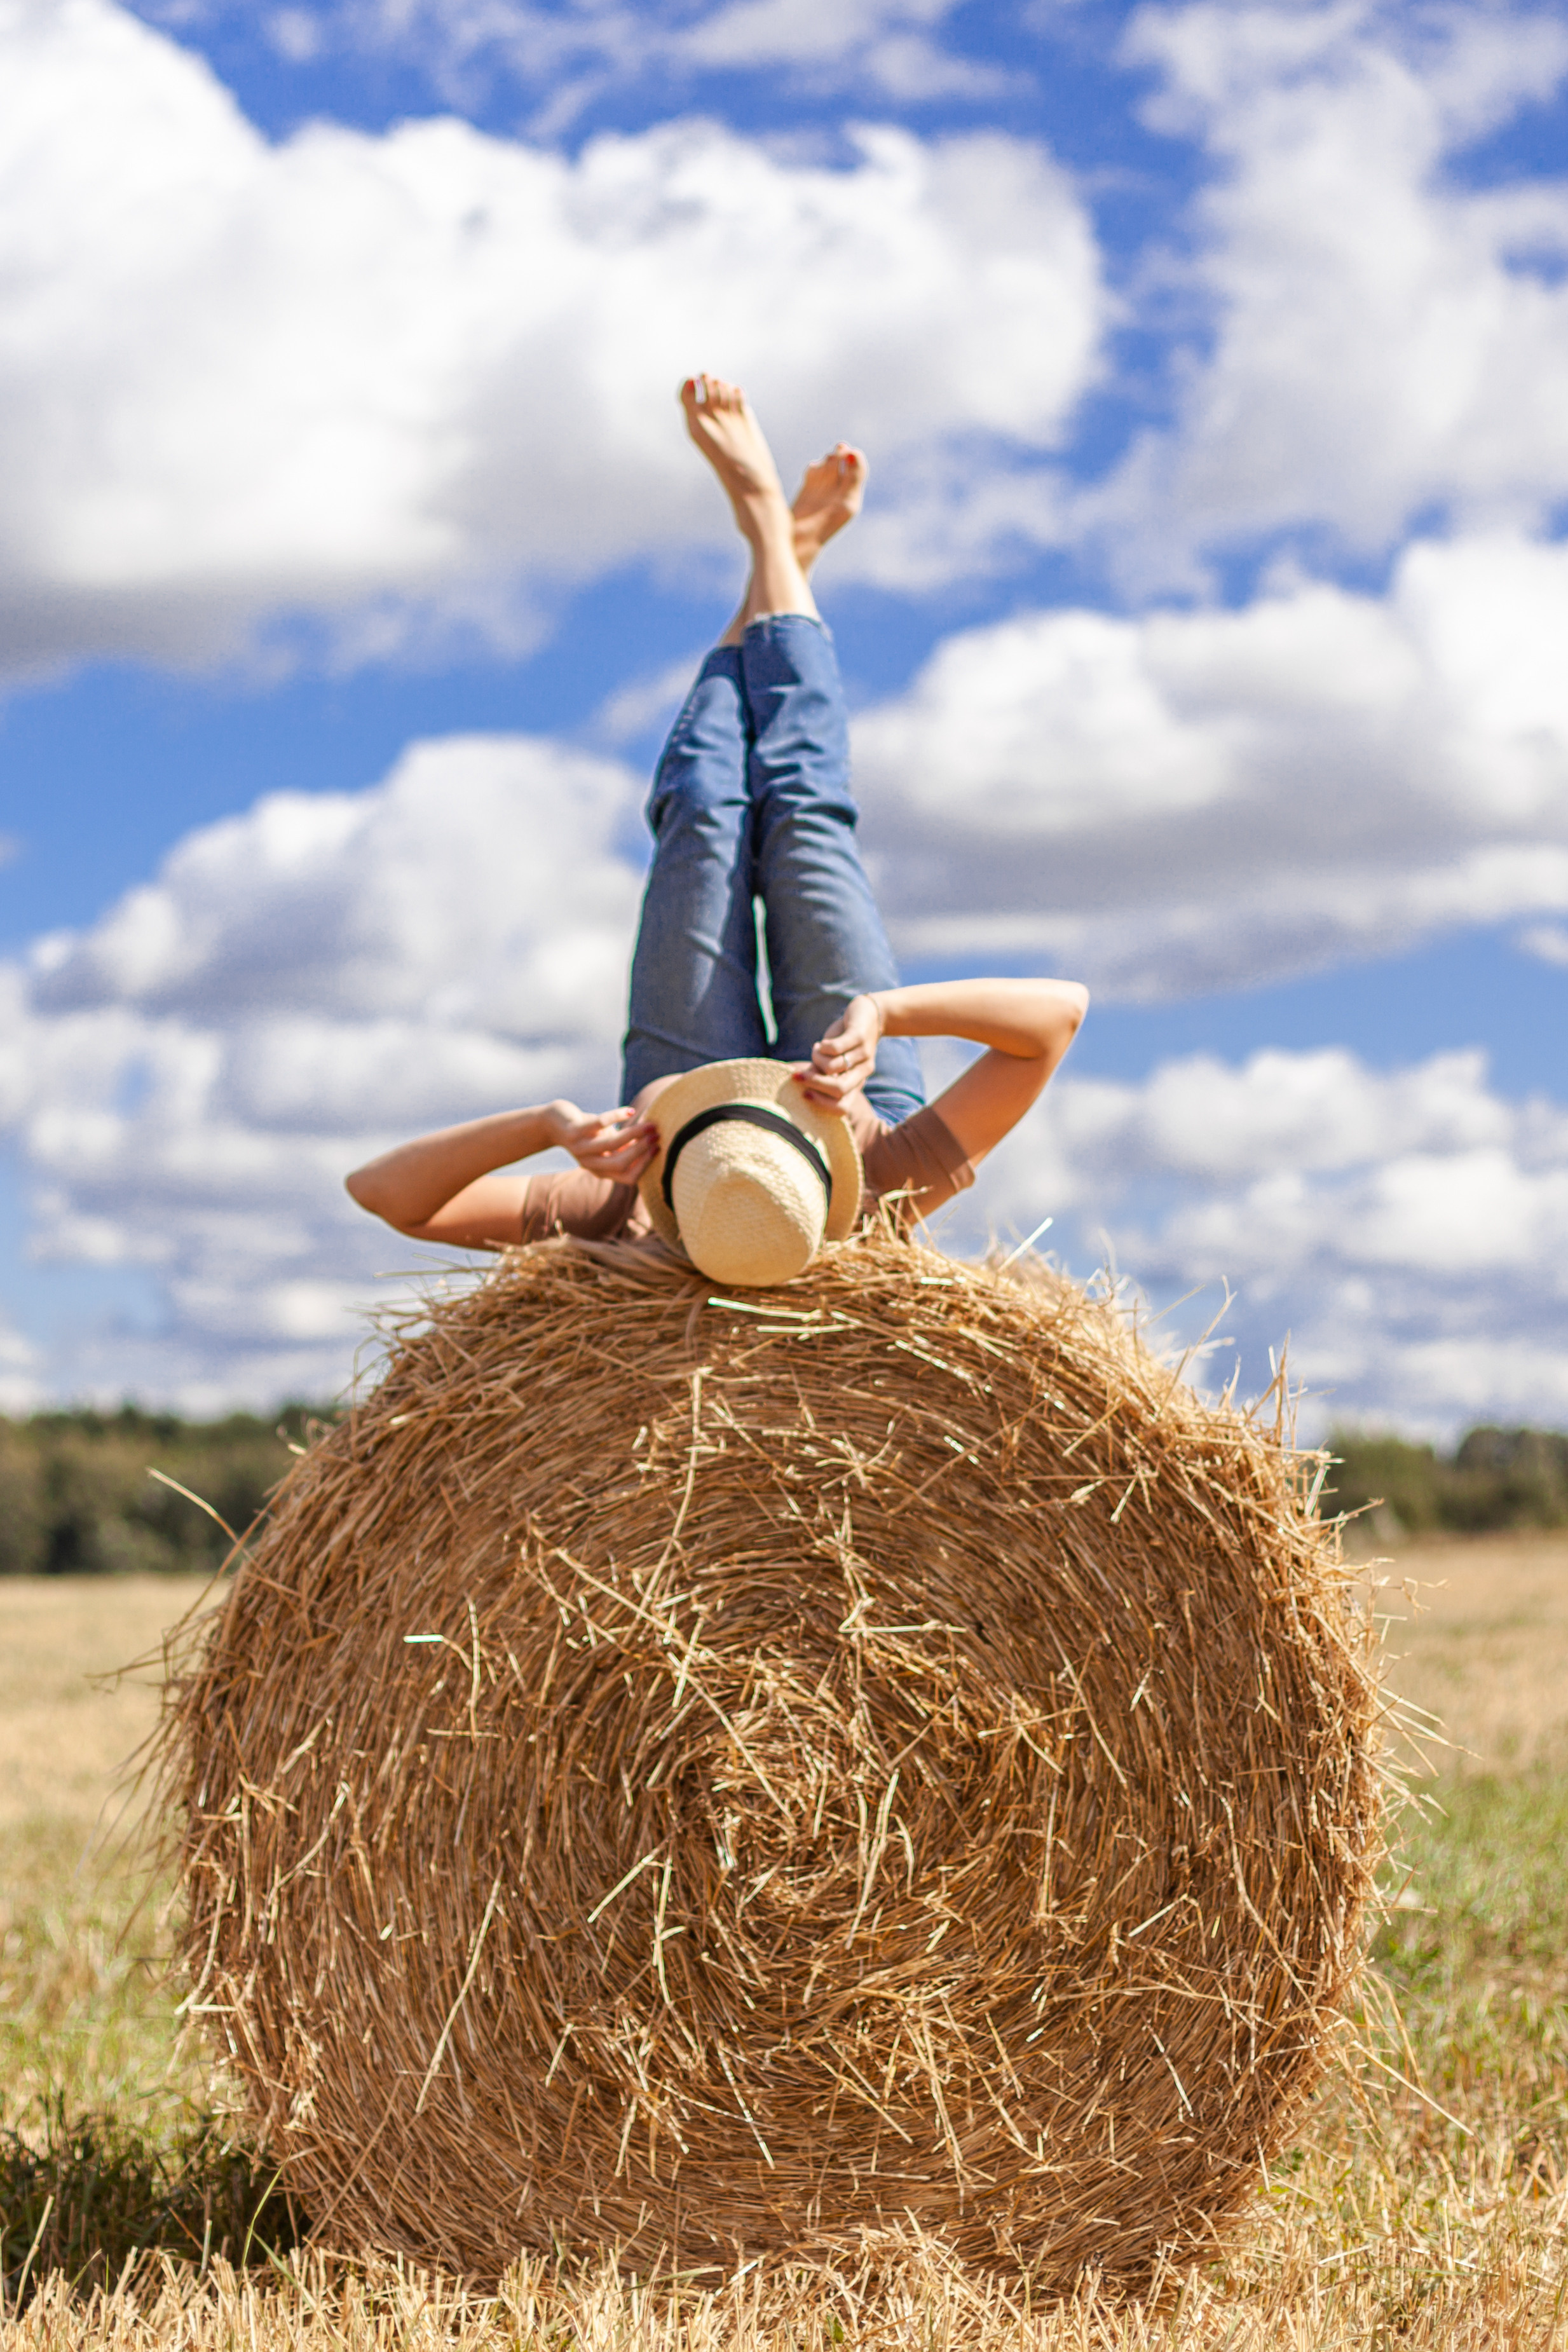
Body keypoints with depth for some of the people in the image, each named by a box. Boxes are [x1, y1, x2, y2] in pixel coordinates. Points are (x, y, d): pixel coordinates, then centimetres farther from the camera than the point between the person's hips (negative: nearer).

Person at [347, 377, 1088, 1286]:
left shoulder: (628, 1226, -49)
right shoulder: (893, 1194, -49)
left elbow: (382, 1188, -47)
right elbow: (1061, 1006, -50)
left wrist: (548, 1123, -63)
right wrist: (885, 1009, -62)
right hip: (870, 1100, 0)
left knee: (704, 811, 6)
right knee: (803, 807, 6)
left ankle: (778, 541, 33)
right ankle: (785, 560, 35)